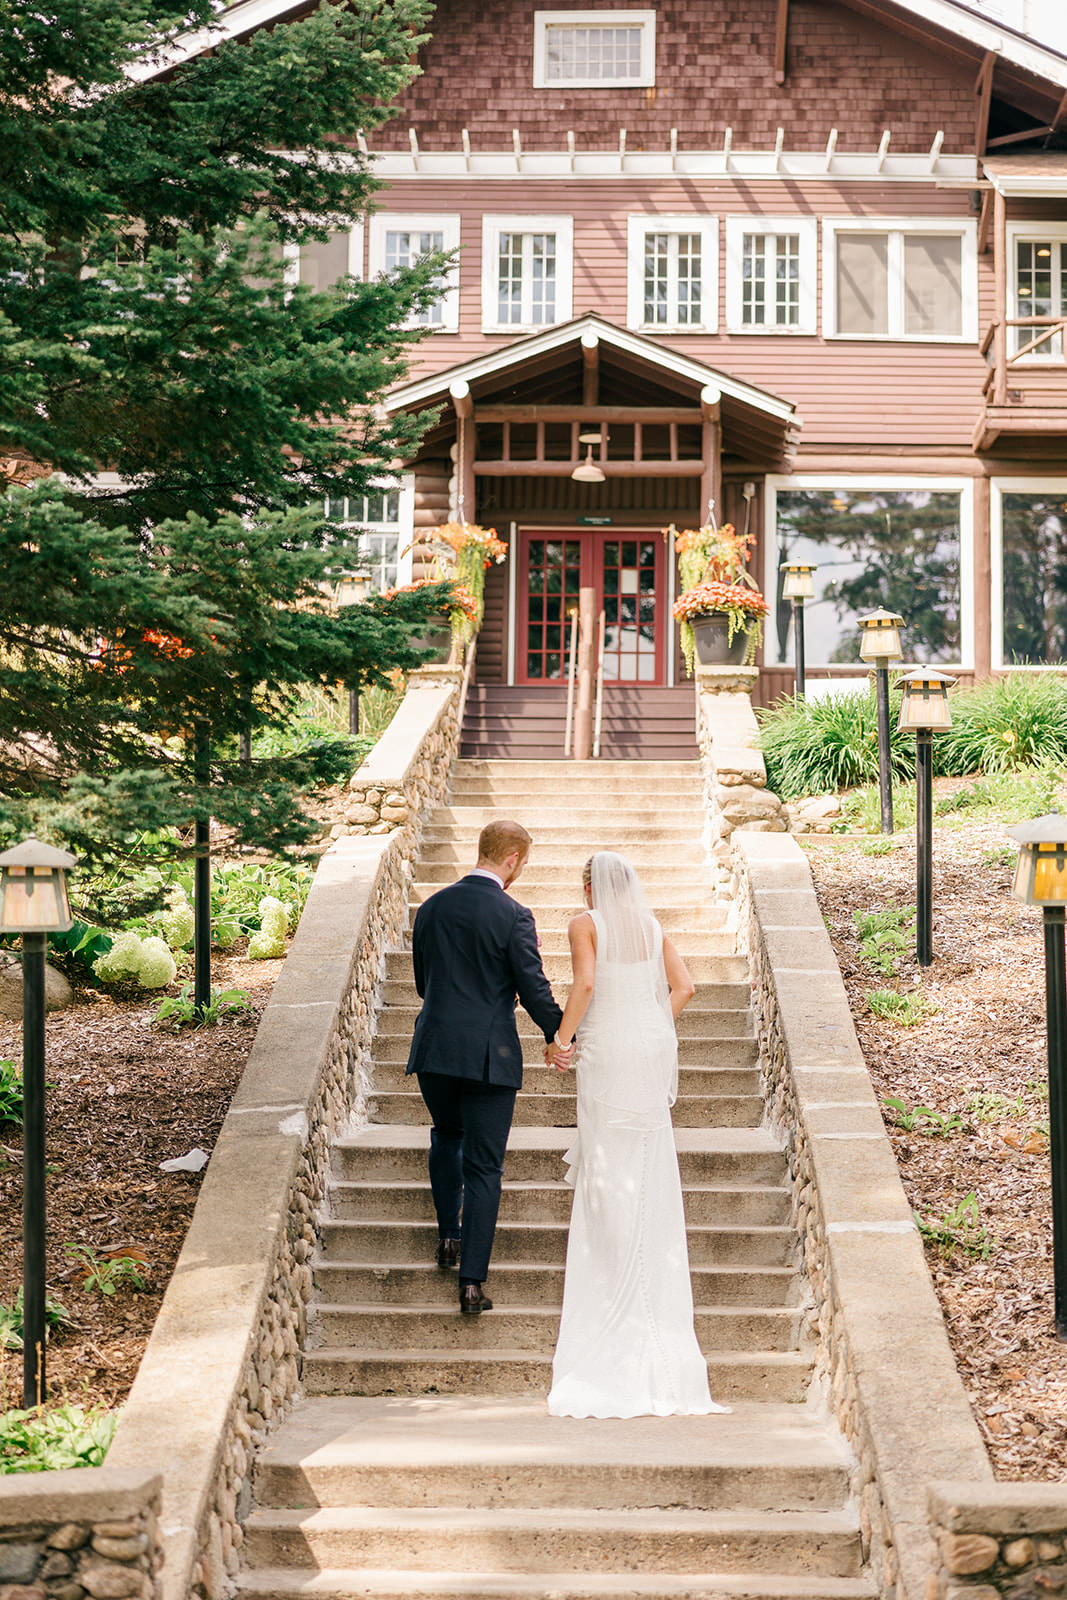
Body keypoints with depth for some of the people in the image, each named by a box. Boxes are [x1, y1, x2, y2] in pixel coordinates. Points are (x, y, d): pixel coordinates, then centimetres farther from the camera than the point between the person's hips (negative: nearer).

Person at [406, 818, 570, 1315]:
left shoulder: (432, 907, 4)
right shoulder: (513, 916, -12)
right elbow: (534, 990, -8)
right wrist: (564, 1036, 7)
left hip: (435, 1049, 4)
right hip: (489, 1055, -4)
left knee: (447, 1138, 30)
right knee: (483, 1167, 2)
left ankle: (449, 1235, 31)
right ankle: (472, 1282, 0)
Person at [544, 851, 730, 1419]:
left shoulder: (586, 924, -4)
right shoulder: (652, 927, 10)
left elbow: (584, 984, -17)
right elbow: (683, 988, 3)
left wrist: (560, 1036, -8)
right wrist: (654, 1030, 10)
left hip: (607, 1051, -5)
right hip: (651, 1050, 5)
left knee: (608, 1169, 2)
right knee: (650, 1174, 10)